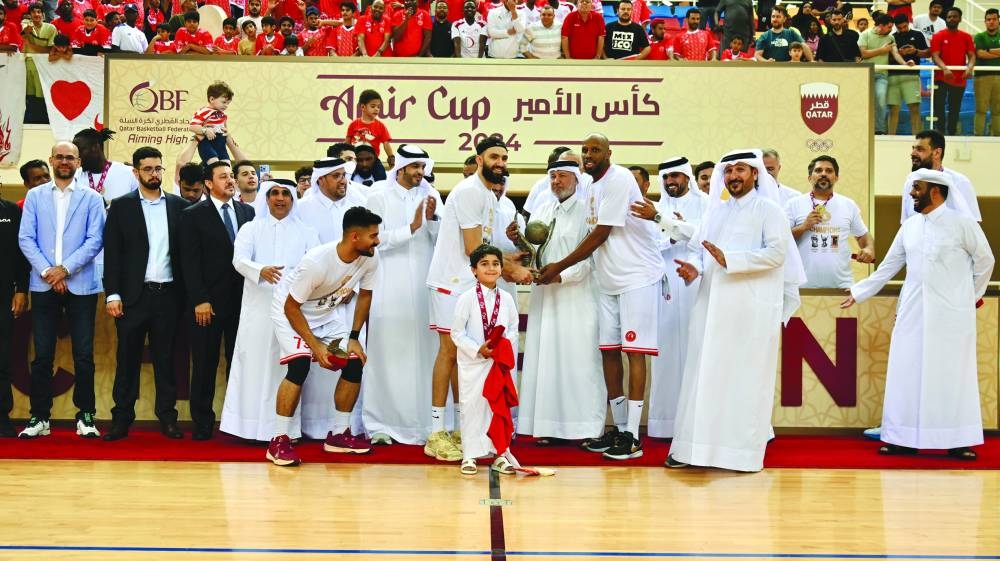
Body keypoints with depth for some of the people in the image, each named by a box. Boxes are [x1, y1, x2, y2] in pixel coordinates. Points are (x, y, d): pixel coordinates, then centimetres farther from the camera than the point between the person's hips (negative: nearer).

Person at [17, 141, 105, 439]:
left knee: (84, 355, 0)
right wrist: (47, 271, -9)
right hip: (43, 285, 1)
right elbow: (25, 239, 2)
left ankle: (86, 416, 8)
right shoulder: (34, 196, 10)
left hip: (80, 285, -1)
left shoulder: (91, 198, 5)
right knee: (42, 355, 4)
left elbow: (94, 241, -2)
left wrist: (65, 268, -12)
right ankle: (39, 417, 11)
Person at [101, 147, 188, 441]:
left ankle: (168, 417, 12)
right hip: (133, 295, -1)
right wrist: (112, 294, -8)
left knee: (165, 359, 7)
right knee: (127, 358, 4)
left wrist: (187, 294, -1)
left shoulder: (178, 205, 7)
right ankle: (121, 419, 9)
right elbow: (112, 253, 0)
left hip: (168, 294, 1)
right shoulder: (121, 206, 3)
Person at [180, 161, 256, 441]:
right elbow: (190, 262, -4)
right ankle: (203, 422, 11)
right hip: (209, 301, -3)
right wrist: (199, 300, -11)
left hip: (242, 299, 3)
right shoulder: (193, 215, 1)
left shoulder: (248, 211, 11)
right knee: (205, 364, 3)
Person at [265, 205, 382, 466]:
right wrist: (315, 345, -24)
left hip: (329, 311, 7)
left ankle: (338, 435, 11)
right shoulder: (317, 262, -36)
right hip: (291, 310, -6)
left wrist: (354, 337, -4)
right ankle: (279, 441, -15)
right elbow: (291, 306, -25)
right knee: (300, 366, -25)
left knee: (355, 363, -3)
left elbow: (364, 295, 2)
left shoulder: (369, 260, -18)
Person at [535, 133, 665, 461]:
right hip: (609, 280, 8)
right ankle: (618, 428, 15)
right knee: (608, 350, 7)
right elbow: (594, 236, 11)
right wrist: (559, 270, 2)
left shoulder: (619, 179, -14)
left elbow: (601, 234, -17)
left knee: (634, 351, -7)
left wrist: (560, 267, -12)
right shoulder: (592, 186, 12)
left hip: (638, 277, -8)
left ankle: (632, 437, -6)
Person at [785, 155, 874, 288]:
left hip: (842, 285, 2)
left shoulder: (849, 205, 10)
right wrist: (803, 227, -13)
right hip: (804, 286, -2)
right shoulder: (794, 204, 2)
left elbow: (863, 235, 18)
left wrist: (869, 249, -3)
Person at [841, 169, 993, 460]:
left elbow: (985, 259, 3)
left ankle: (958, 441, 7)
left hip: (951, 314, -5)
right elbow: (888, 265, 13)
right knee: (906, 373, 4)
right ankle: (904, 438, 11)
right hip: (913, 312, 5)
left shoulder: (962, 223, -6)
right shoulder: (909, 226, 8)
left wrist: (973, 295, 10)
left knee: (952, 375, 0)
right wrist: (858, 292, 13)